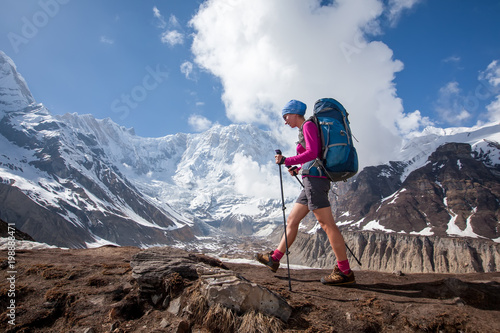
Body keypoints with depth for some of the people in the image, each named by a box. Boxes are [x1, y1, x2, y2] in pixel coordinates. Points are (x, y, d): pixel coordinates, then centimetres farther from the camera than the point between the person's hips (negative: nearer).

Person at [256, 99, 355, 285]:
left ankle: (345, 272, -3)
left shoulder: (308, 125, -4)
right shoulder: (305, 129, 23)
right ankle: (274, 259, 17)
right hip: (312, 181, 10)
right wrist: (297, 169, 15)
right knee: (292, 220, 10)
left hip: (315, 179, -10)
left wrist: (286, 161, -13)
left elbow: (312, 153, -18)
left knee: (327, 224, -9)